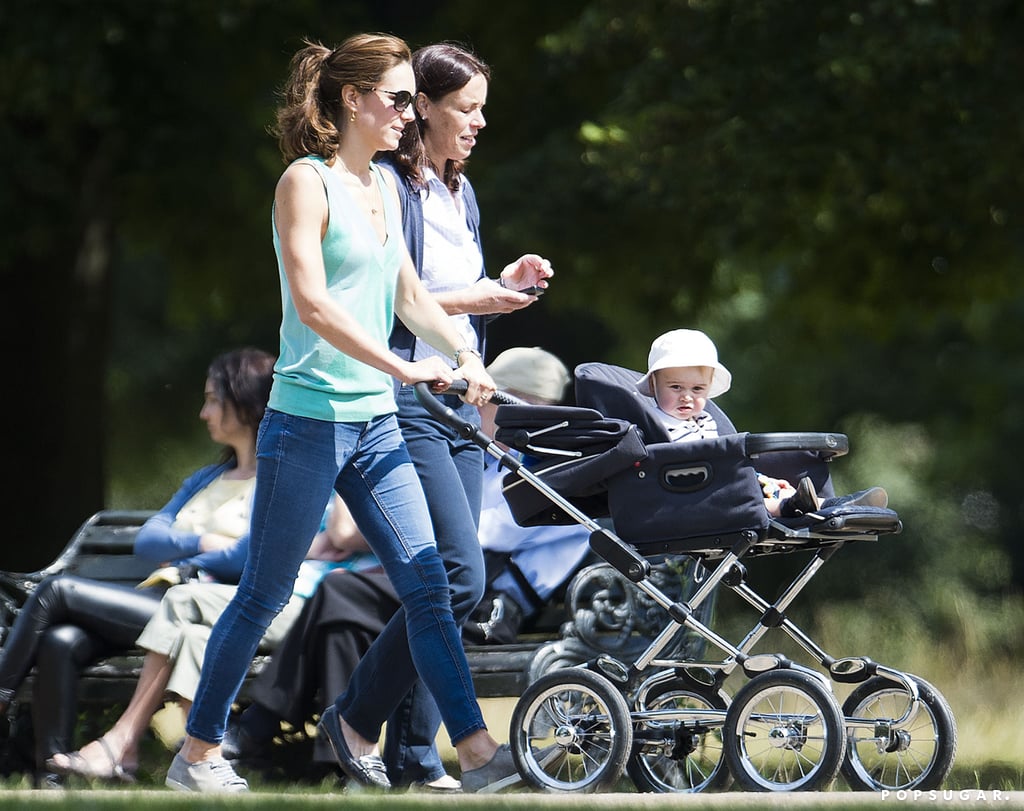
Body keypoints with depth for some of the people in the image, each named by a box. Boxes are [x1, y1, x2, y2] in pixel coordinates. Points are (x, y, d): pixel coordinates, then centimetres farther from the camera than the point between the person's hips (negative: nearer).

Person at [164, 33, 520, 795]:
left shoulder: (383, 186, 13)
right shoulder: (307, 181, -11)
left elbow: (409, 292, 22)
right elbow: (313, 304, -20)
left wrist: (464, 352, 7)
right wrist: (403, 367, -22)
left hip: (375, 422, 7)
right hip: (308, 421, -7)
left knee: (427, 586, 0)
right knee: (263, 595, 2)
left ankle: (476, 748, -2)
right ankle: (197, 753, 13)